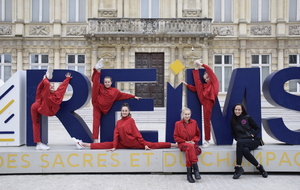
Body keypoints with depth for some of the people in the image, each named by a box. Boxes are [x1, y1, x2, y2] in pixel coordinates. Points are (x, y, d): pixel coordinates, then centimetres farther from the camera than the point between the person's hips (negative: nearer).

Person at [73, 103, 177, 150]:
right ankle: (83, 144, -4)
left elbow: (136, 133, -6)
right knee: (106, 144, -4)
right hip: (123, 144, 4)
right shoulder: (118, 122, 11)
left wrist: (144, 144, -10)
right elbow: (116, 134, 4)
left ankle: (175, 145, -13)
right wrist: (114, 146, -7)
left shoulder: (131, 120, -4)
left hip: (134, 142, -4)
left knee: (151, 145, -12)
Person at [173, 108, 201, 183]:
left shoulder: (194, 122, 7)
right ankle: (196, 169, -40)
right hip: (182, 144, -1)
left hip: (193, 143, 1)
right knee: (190, 147, -38)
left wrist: (193, 141, -6)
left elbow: (197, 135, 14)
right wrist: (185, 141, -7)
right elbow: (176, 137, 5)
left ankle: (189, 174, -36)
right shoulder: (178, 123, 3)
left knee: (188, 151, -37)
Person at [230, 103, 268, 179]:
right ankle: (259, 167, -19)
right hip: (242, 143, 2)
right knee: (245, 150, -35)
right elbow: (233, 133, 22)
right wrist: (236, 138, 3)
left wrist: (254, 135, -7)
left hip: (252, 141, -2)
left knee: (240, 142, -34)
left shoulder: (247, 118, 6)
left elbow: (257, 128, 10)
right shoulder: (232, 121, 15)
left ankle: (238, 167, -32)